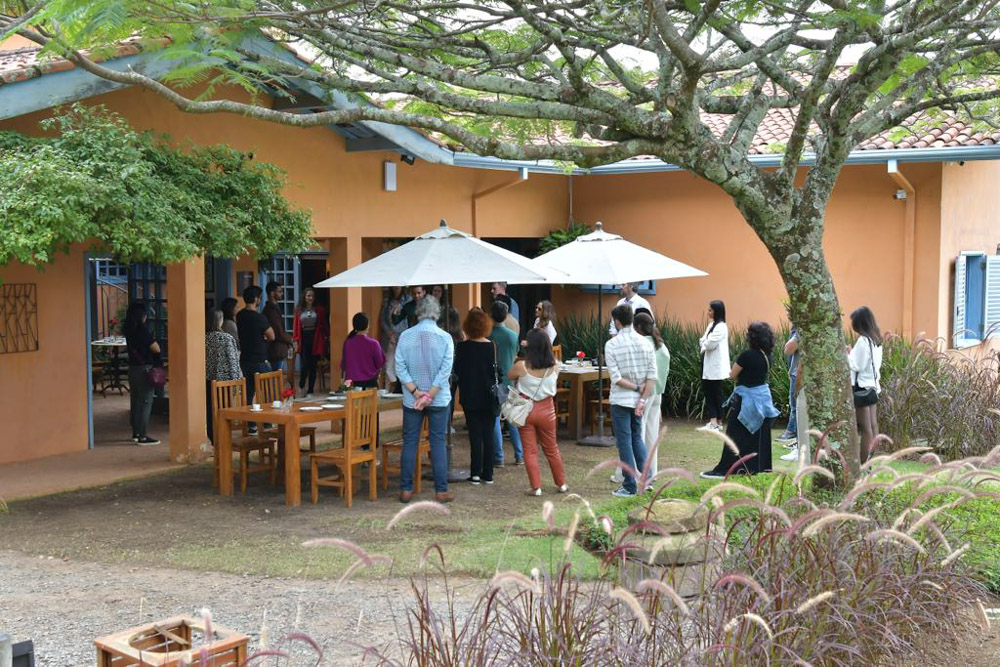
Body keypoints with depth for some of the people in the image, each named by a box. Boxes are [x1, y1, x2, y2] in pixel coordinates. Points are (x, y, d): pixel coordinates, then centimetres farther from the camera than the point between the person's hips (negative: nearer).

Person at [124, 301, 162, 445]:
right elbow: (156, 349, -15)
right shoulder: (143, 329, -16)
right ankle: (142, 436, -4)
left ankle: (136, 433, 21)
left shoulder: (129, 329, 7)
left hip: (133, 367, 8)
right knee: (145, 402, -4)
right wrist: (154, 341, 5)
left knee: (135, 401, 14)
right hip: (145, 368, -8)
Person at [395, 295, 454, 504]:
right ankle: (441, 490, 7)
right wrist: (429, 395, -13)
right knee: (438, 442, 6)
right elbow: (445, 369, -12)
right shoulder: (445, 337, -6)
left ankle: (406, 489, 10)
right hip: (439, 399, -1)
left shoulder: (405, 336, -4)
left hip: (411, 400, 1)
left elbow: (400, 367, -8)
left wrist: (416, 392, -9)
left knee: (409, 442, 8)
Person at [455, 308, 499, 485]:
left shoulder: (462, 346, -7)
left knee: (475, 434, 4)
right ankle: (488, 474, 10)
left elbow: (457, 371, 0)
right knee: (488, 434, 7)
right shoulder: (491, 346, -7)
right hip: (488, 397, 0)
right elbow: (493, 372, -3)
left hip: (470, 397, 0)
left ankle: (476, 473, 2)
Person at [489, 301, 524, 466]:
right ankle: (519, 455, 14)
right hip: (510, 381, 3)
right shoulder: (514, 336, -1)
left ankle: (498, 458, 2)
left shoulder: (488, 336, -11)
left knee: (494, 420, 2)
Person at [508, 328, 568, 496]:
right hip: (546, 410, 2)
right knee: (551, 449, 18)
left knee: (530, 450, 7)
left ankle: (536, 487, 4)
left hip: (526, 411, -2)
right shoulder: (554, 367, -10)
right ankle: (562, 484, 26)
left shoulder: (521, 366, -17)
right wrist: (539, 348, 15)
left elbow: (509, 376, 3)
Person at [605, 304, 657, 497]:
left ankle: (630, 486, 7)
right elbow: (652, 376, -5)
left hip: (620, 400, -4)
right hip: (638, 400, 4)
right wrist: (643, 399, -6)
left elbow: (616, 378, -17)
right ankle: (645, 478, 16)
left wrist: (636, 387, -8)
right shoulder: (645, 343, 0)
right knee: (637, 438, 20)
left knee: (624, 441, 3)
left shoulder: (611, 345, -11)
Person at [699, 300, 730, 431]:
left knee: (715, 393, -3)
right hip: (708, 365, 8)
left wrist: (704, 344, 0)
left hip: (716, 366, -8)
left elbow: (709, 344, -20)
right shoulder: (711, 325, 15)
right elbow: (703, 342, 12)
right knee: (709, 392, 8)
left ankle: (717, 422, 1)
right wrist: (705, 345, -8)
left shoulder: (721, 327, -14)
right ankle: (713, 421, 11)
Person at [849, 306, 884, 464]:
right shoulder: (876, 340, 10)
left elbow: (856, 365, -18)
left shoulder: (862, 340, -17)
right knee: (873, 425, 9)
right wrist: (853, 354, 13)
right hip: (873, 384, 9)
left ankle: (863, 463, -4)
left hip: (862, 386, -9)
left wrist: (846, 355, -3)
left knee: (864, 428, -7)